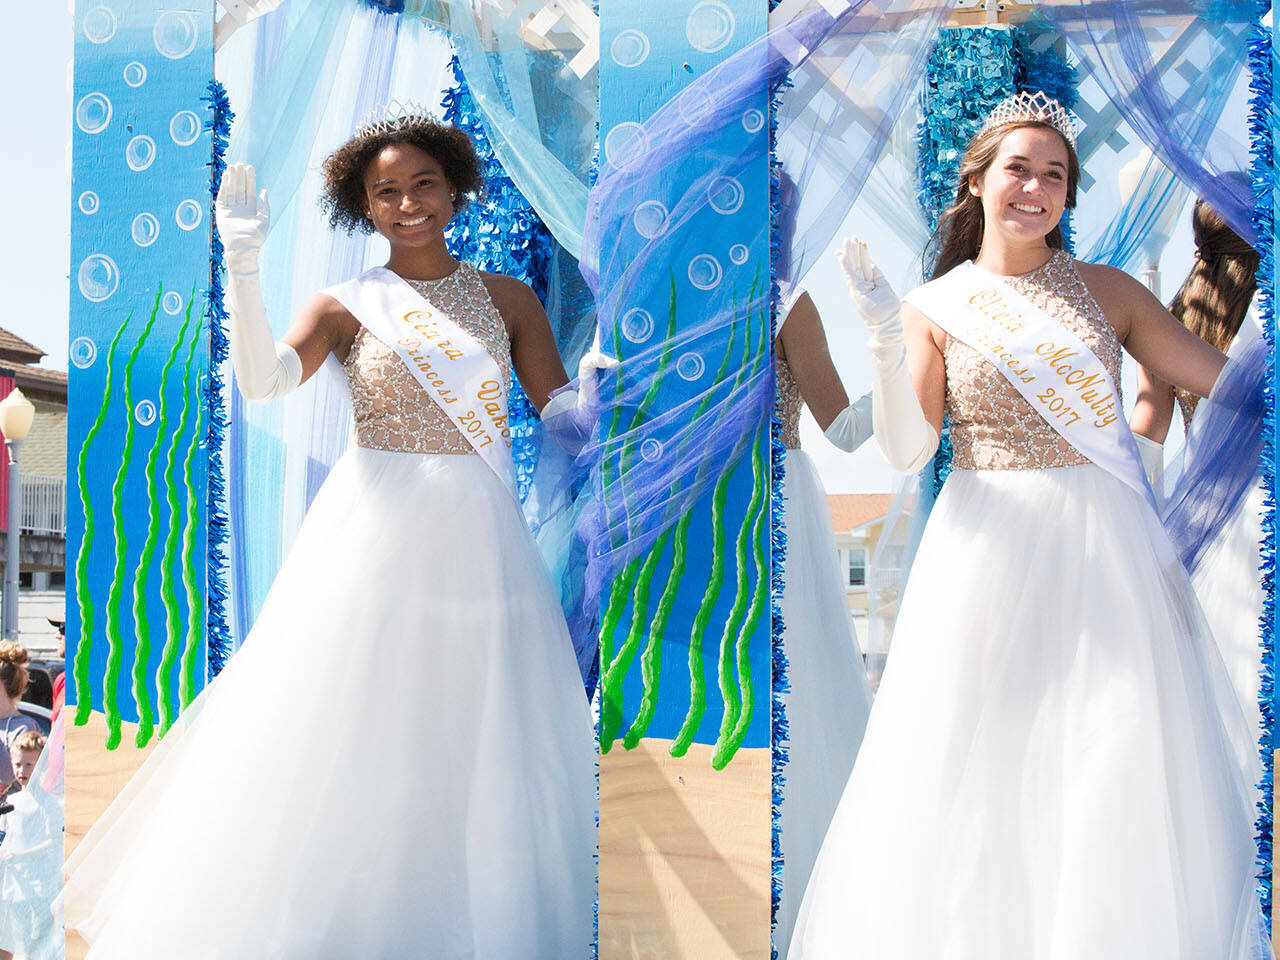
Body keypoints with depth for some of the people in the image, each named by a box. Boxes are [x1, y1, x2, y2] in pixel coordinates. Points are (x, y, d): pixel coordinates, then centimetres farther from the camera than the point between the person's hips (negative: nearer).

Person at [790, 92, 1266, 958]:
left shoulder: (1106, 290, 9)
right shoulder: (935, 308, 4)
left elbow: (1227, 376, 7)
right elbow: (906, 450, -5)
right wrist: (885, 337, -14)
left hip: (1109, 553, 2)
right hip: (992, 553, -1)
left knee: (1122, 766, 3)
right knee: (984, 766, 3)